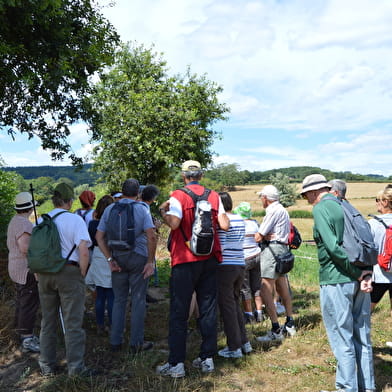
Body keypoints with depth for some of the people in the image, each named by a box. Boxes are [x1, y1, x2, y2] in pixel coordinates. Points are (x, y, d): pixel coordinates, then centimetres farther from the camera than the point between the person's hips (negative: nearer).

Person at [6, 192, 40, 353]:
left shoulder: (13, 221, 13)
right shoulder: (24, 224, -20)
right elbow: (25, 248, -28)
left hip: (16, 269, 11)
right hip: (26, 270, -11)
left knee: (21, 303, 18)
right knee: (29, 304, -6)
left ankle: (22, 333, 29)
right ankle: (27, 340, -3)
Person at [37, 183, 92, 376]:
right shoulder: (75, 219, -8)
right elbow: (83, 251, -16)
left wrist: (38, 275, 17)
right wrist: (82, 274, -4)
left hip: (44, 274, 5)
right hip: (69, 272, -5)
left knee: (47, 321, 15)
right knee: (72, 322, 2)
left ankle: (46, 365, 25)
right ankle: (75, 366, 8)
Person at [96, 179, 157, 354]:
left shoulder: (110, 209, 4)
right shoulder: (142, 209, -5)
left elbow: (99, 237, 0)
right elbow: (151, 236, -16)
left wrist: (110, 259, -1)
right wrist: (150, 262, -11)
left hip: (117, 259, 3)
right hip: (138, 258, -3)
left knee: (119, 300, 13)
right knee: (138, 300, 6)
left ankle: (115, 342, 19)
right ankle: (136, 343, 12)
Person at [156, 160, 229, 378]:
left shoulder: (179, 196, -7)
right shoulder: (214, 196, 5)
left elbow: (174, 223, -21)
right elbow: (225, 225, 0)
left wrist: (163, 212, -2)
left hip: (185, 260, -4)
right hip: (209, 259, 4)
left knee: (179, 312, 3)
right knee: (208, 309, 11)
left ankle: (176, 364, 6)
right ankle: (207, 358, 18)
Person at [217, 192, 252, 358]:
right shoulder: (240, 220, 11)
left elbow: (220, 247, -17)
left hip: (225, 266, -8)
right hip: (240, 265, 8)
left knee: (227, 307, 2)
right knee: (235, 304, 20)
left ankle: (234, 348, 8)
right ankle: (244, 343, 24)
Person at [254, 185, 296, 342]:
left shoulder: (273, 211, -13)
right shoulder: (282, 210, 20)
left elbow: (258, 237, -13)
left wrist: (264, 236, 8)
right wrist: (269, 235, 3)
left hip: (272, 250, -11)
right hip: (282, 248, 11)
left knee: (266, 292, -10)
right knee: (283, 289, 17)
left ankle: (276, 330, -10)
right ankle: (289, 325, 27)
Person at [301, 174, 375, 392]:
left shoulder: (320, 209, -9)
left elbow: (333, 247, -19)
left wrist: (358, 274, -11)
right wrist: (366, 274, 1)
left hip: (336, 282, -7)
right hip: (359, 282, 8)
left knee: (342, 338, 3)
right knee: (362, 336, 16)